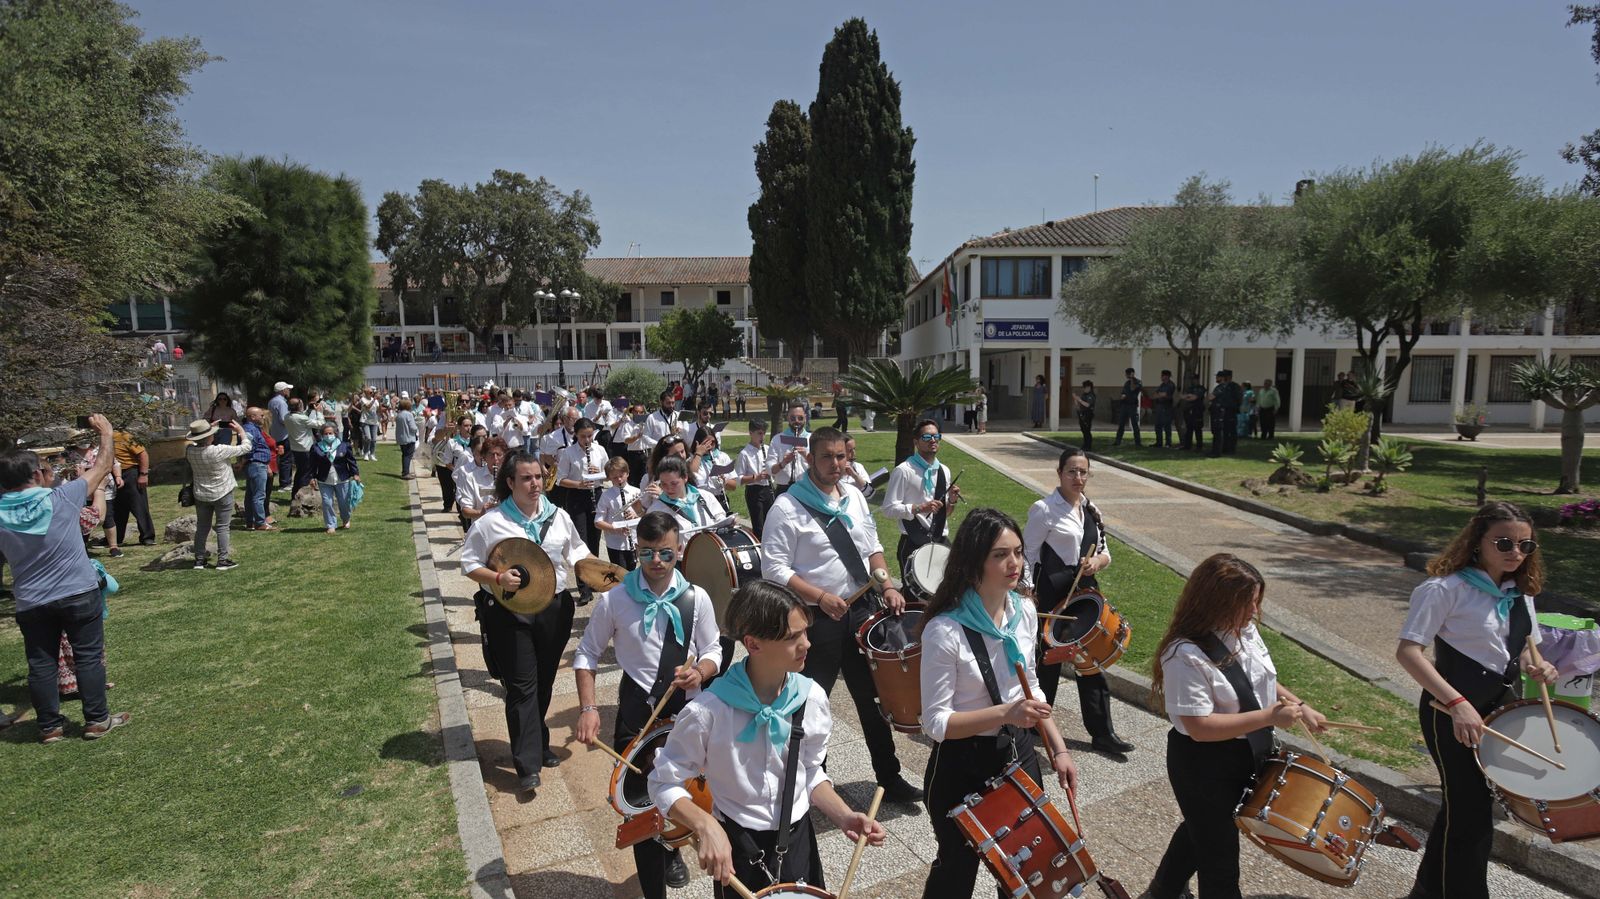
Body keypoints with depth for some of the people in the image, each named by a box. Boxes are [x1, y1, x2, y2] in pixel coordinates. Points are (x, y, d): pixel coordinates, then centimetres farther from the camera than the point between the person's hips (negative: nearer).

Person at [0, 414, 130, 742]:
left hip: (30, 603, 3)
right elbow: (102, 467, -1)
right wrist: (106, 432, 10)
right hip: (79, 594, -3)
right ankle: (97, 720, 11)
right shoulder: (61, 498, -14)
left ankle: (50, 726, 19)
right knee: (89, 656, 6)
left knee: (41, 664, 12)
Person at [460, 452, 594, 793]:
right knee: (522, 686, -2)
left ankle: (538, 743, 37)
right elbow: (469, 564, -3)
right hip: (510, 613, -4)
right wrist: (498, 579, -20)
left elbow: (577, 553, 13)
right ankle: (527, 765, 4)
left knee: (544, 683, 17)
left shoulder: (558, 517, 3)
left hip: (554, 608, 4)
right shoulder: (490, 522, -8)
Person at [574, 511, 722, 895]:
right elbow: (586, 654, -2)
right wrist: (588, 709, -12)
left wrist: (699, 671, -20)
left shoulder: (696, 598, -8)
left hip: (687, 709, 2)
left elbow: (713, 651, 2)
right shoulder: (614, 599, -11)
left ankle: (672, 850, 54)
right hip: (636, 710, -2)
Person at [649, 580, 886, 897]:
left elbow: (811, 774, 3)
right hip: (737, 848, -3)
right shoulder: (709, 711, -26)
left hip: (798, 840, 4)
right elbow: (663, 784, -13)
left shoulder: (812, 698, -12)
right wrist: (706, 825, -29)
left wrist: (843, 816, -12)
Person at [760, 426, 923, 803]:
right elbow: (774, 569, -16)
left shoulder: (855, 496, 7)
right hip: (817, 618, -6)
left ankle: (889, 777, 33)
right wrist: (821, 598, -23)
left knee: (873, 697, 17)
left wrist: (887, 586, 1)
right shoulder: (788, 507, -14)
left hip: (862, 609, 6)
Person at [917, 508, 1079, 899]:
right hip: (963, 768, -6)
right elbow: (935, 723, -23)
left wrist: (1058, 749, 4)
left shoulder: (1025, 612, -4)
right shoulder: (945, 631, -26)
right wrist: (1006, 713, -32)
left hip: (1020, 756, 6)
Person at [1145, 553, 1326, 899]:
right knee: (1220, 853, 10)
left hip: (1249, 755, 9)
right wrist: (1269, 717, -31)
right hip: (1205, 767, -9)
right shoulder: (1186, 655, -32)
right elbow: (1199, 727, -32)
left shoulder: (1243, 630, -6)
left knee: (1203, 829, 29)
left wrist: (1299, 706, 2)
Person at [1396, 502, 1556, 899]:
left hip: (1500, 704, 8)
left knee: (1461, 804, 18)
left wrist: (1536, 666, -4)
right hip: (1450, 710, -8)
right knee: (1473, 814, -1)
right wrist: (1457, 704, -32)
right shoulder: (1445, 589, -19)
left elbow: (1524, 646, 19)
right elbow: (1408, 651, -24)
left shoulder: (1519, 593, 6)